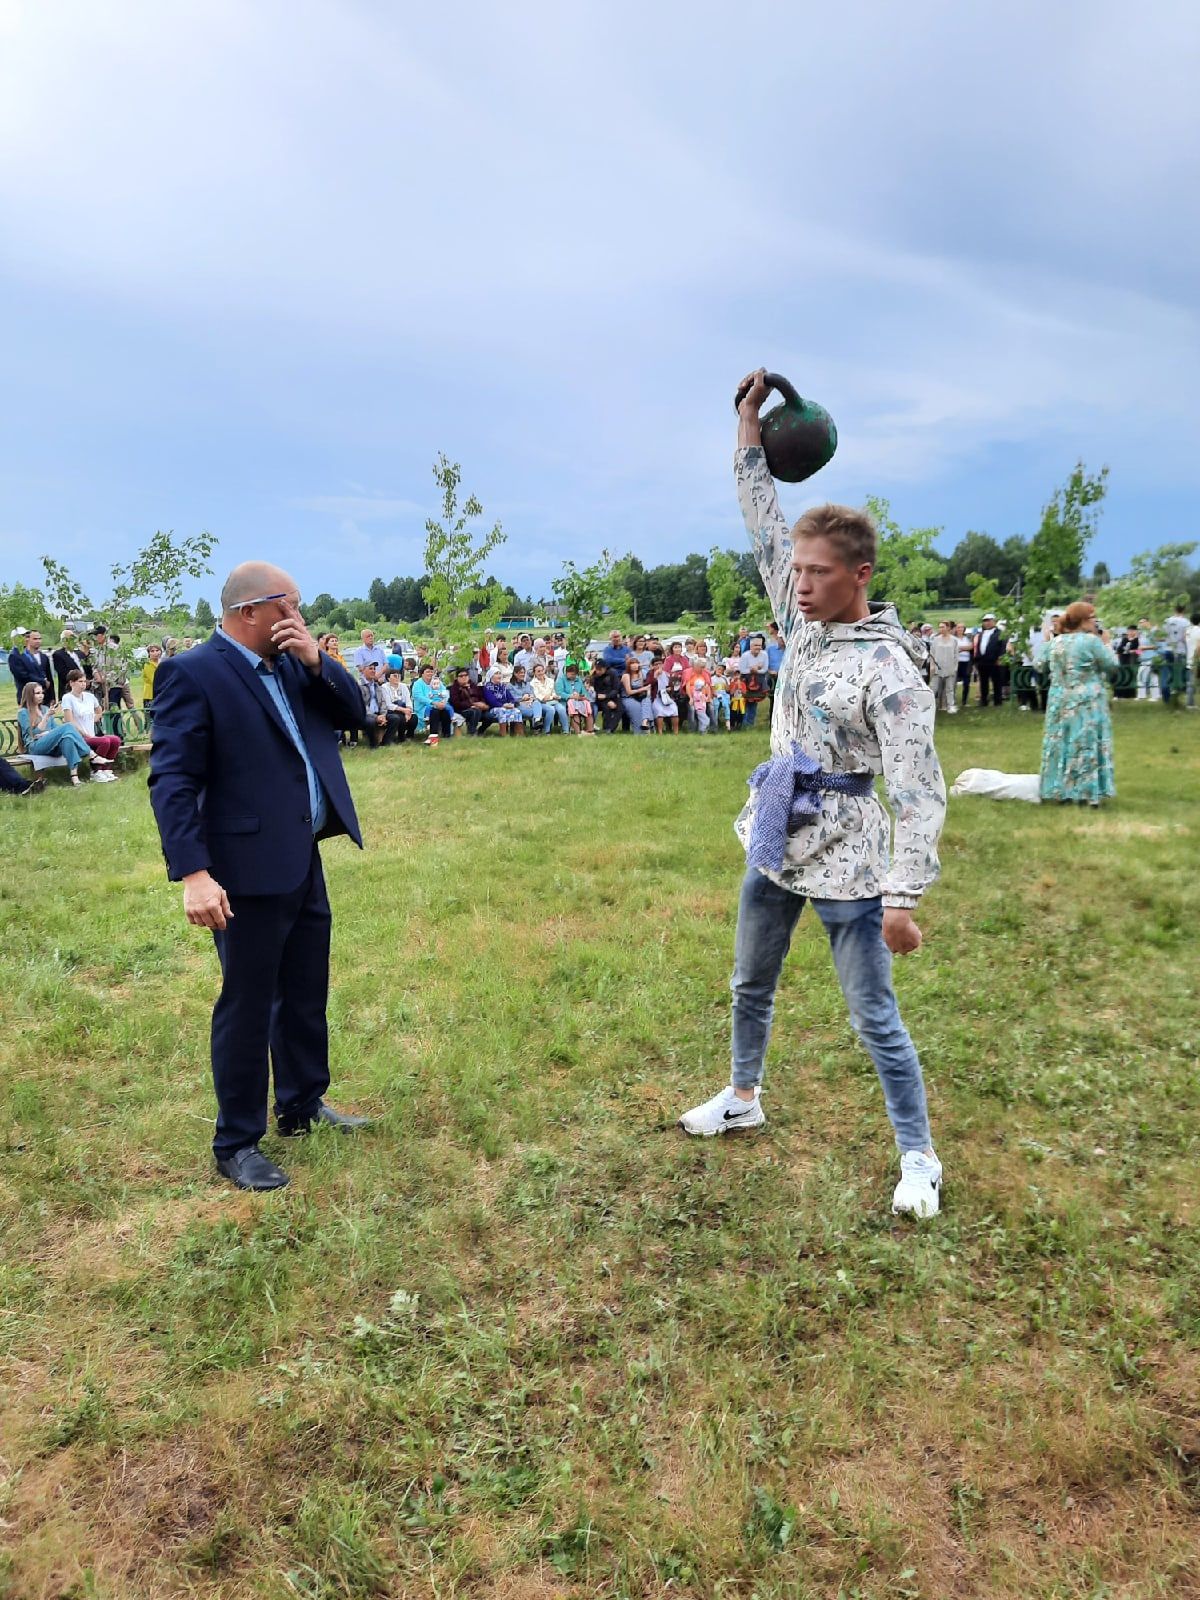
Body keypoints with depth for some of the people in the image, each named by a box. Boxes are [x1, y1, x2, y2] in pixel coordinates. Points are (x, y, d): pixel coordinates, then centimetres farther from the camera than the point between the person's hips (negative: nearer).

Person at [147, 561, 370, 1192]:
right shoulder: (192, 672, -13)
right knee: (248, 1005, 4)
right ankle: (236, 1144, 21)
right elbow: (172, 780, -19)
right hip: (250, 869, -8)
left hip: (304, 861, 8)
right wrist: (194, 874, -26)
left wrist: (316, 661, -7)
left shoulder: (293, 663, 9)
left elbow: (354, 714, 9)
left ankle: (303, 1105, 38)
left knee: (307, 992, 19)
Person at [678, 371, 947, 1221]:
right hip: (777, 843, 8)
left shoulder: (889, 670, -20)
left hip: (845, 859, -7)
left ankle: (920, 1157, 20)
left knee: (875, 1019, 2)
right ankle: (744, 1097, 45)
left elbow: (921, 793, -22)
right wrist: (750, 437, 5)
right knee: (751, 984, 22)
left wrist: (903, 896, -27)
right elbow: (765, 528, 9)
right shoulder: (803, 623, 1)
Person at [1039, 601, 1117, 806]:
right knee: (1086, 745, 0)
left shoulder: (1057, 642, 6)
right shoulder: (1091, 641, -13)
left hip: (1060, 701, 6)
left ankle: (1062, 791, 14)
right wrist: (1106, 645, 8)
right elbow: (1112, 666, -6)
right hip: (1087, 703, -6)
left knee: (1063, 743, 10)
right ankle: (1087, 793, 3)